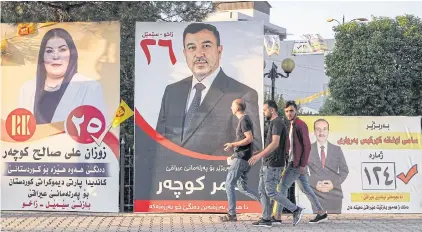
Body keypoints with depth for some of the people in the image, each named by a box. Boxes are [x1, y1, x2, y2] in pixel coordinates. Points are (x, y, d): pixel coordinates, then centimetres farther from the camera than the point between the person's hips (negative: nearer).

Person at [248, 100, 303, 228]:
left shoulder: (277, 122, -14)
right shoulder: (274, 123, 17)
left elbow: (275, 143, -24)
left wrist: (259, 155, -28)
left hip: (272, 165, -10)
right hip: (267, 164, 10)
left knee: (271, 192, -9)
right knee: (262, 190, 7)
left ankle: (296, 210, -1)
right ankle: (266, 219, 8)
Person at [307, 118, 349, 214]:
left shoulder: (337, 149, 8)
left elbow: (344, 170, 9)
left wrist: (334, 183, -8)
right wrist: (315, 184, -11)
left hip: (335, 195, 1)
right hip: (317, 196, -1)